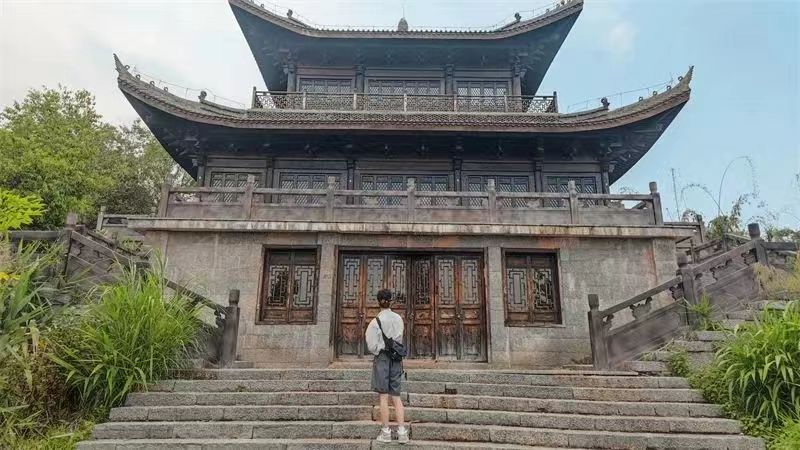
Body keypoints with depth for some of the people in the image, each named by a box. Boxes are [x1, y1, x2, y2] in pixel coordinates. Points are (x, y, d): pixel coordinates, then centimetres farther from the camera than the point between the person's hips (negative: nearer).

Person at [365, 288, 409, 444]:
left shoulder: (376, 321, -11)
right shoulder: (399, 318, 0)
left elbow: (372, 345, -7)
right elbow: (399, 339, 4)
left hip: (382, 358, -4)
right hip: (396, 358, 4)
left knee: (384, 397, 4)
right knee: (396, 396, 9)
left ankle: (386, 433, 11)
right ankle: (402, 432, 6)